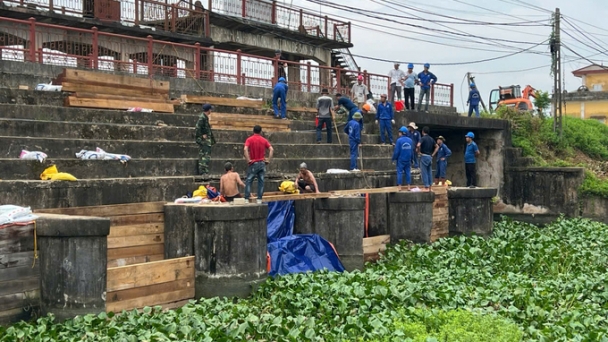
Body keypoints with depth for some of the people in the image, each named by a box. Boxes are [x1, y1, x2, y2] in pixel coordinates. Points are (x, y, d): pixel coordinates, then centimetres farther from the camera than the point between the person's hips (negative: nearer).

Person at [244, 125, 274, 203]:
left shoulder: (249, 139, -3)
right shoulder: (264, 140, 5)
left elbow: (246, 149, -20)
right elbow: (271, 150, -5)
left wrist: (248, 160, -15)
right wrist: (268, 160, -2)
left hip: (253, 163, -2)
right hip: (262, 163, 3)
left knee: (248, 181, 4)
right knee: (261, 181, 8)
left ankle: (247, 198, -1)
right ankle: (259, 199, 7)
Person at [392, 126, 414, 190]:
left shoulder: (399, 140, -12)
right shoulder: (410, 140, 4)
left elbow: (396, 151, -13)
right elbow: (412, 150, 10)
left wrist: (394, 159, -2)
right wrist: (411, 159, 19)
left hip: (401, 159, -5)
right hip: (408, 159, 5)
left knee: (400, 172, 1)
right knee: (408, 172, 9)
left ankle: (399, 186, 1)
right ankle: (408, 186, 9)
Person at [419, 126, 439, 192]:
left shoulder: (423, 138, -9)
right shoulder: (431, 139, 12)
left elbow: (418, 145, -25)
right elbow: (436, 147, 16)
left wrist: (419, 152, -10)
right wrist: (433, 154, 12)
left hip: (424, 156, -6)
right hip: (430, 157, 6)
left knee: (424, 172, -4)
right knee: (429, 172, 10)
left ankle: (426, 187, -6)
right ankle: (429, 187, 12)